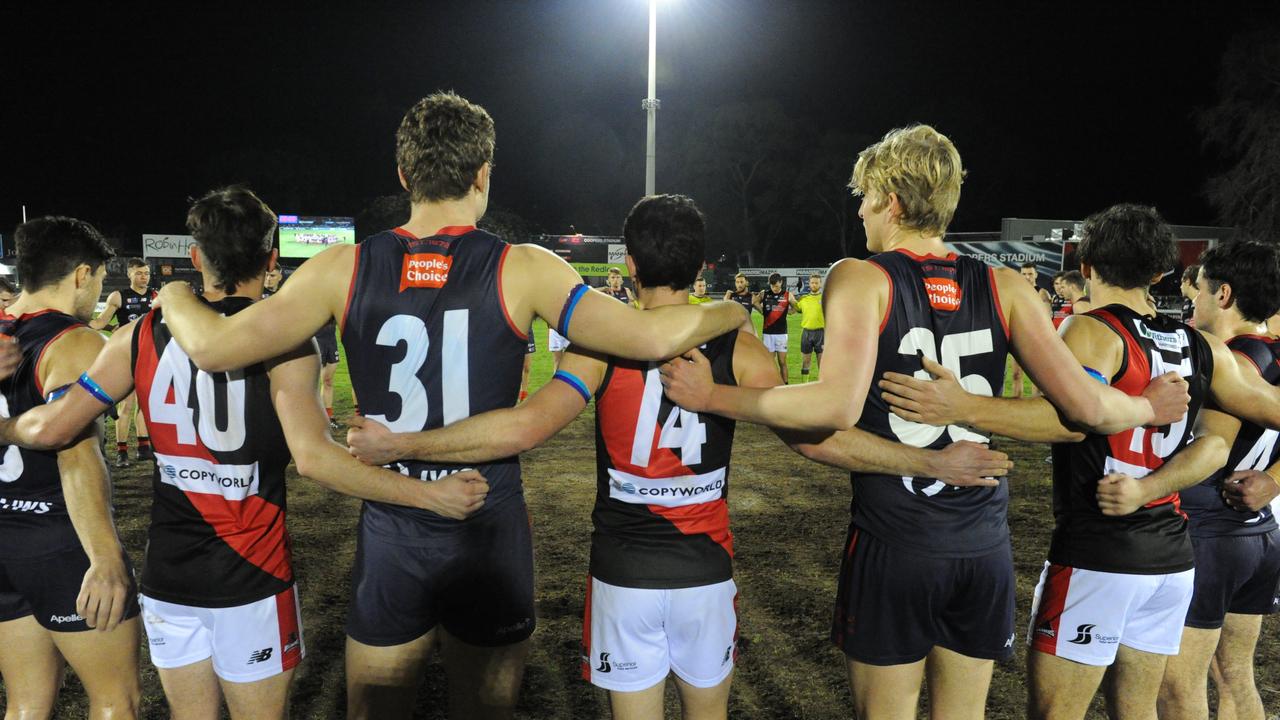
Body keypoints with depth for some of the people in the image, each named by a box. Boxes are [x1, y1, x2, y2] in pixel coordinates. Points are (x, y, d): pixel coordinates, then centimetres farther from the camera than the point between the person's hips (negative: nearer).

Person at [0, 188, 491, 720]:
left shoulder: (143, 336, -1)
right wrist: (431, 494, -27)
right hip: (251, 576, -4)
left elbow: (50, 428, -1)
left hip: (167, 572, 4)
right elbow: (313, 457, -26)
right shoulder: (282, 342, -15)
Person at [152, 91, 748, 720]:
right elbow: (653, 337, -17)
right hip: (490, 543, -1)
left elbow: (213, 348, -8)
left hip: (389, 543, 2)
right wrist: (728, 311, 2)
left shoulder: (344, 269, -6)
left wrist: (174, 295, 14)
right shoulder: (522, 270, -12)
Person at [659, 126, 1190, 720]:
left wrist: (711, 396, -15)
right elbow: (1083, 405, -4)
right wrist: (1148, 409, 18)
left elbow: (837, 405, -24)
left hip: (892, 543, -4)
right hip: (983, 545, 4)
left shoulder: (861, 277, -9)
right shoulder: (1005, 288, 2)